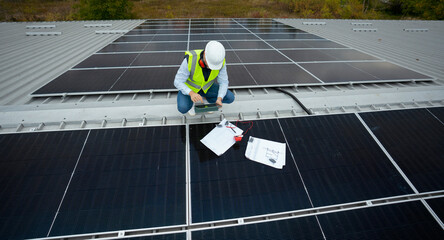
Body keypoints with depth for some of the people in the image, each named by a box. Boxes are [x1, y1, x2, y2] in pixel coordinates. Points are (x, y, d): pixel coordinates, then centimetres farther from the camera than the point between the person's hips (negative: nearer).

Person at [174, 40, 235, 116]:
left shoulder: (220, 60, -27)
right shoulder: (190, 59, -37)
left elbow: (223, 82, -18)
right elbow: (178, 82, -29)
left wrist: (219, 99, -37)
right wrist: (191, 93, -48)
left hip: (205, 87, 3)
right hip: (189, 88, -3)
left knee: (230, 98, -12)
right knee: (183, 108, -32)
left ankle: (206, 97, 11)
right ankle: (190, 101, 4)